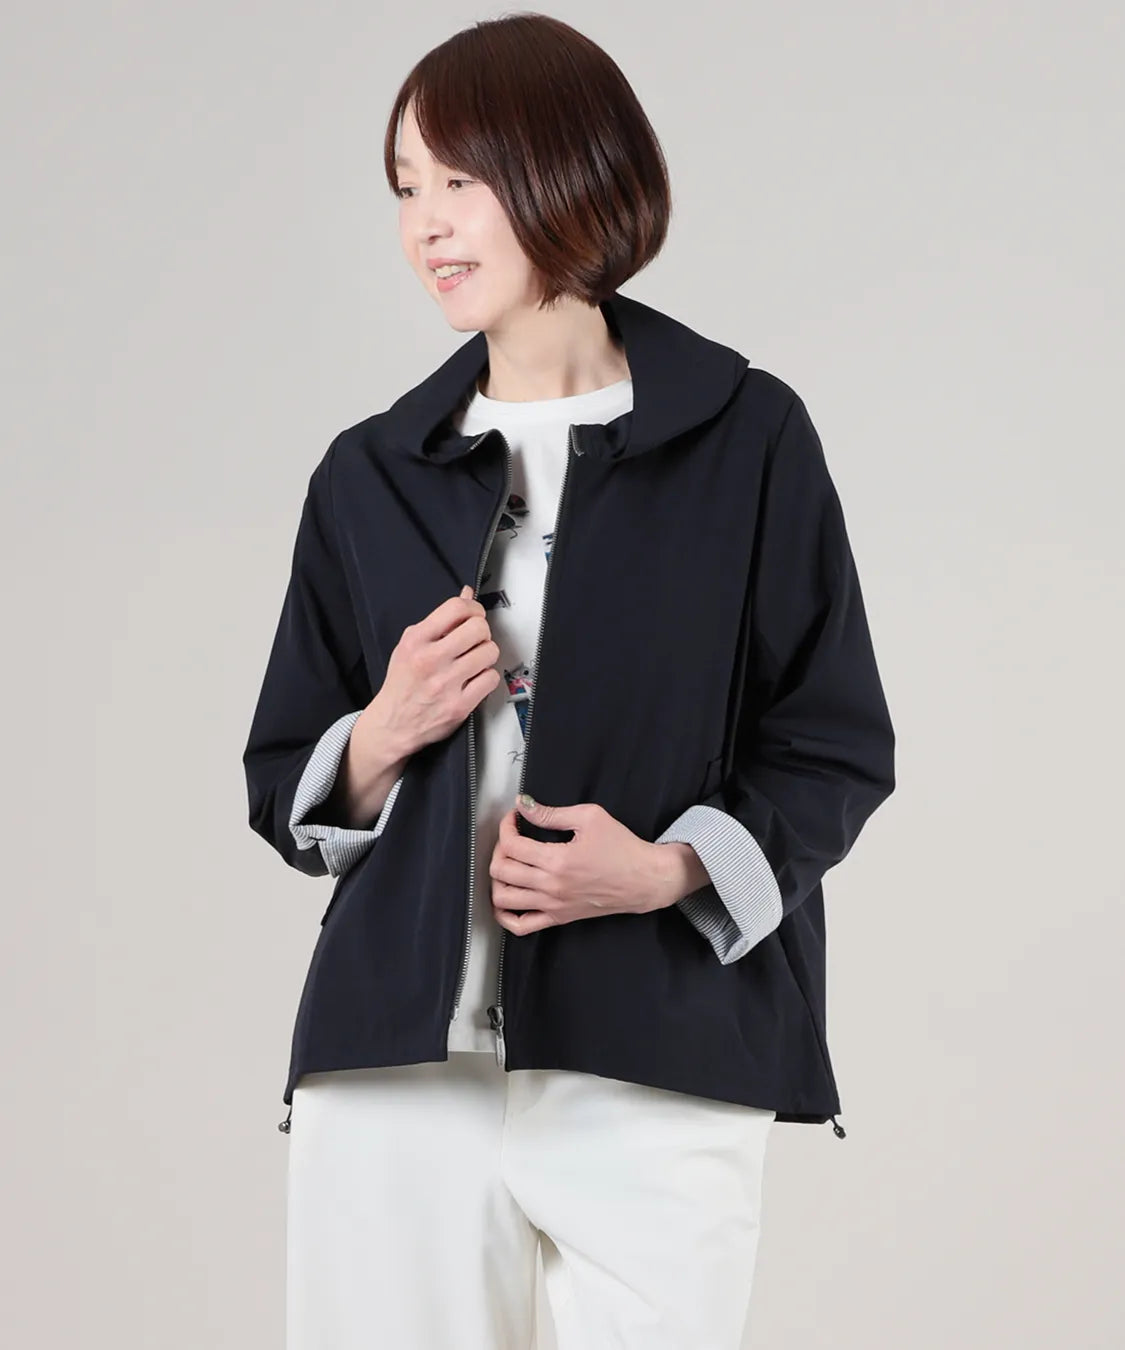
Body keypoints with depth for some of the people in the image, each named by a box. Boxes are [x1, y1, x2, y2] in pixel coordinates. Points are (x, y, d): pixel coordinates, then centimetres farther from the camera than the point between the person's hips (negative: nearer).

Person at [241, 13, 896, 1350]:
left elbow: (837, 751, 3)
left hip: (655, 1080, -2)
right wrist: (382, 740, -6)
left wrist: (665, 867, -13)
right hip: (397, 1069, 3)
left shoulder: (746, 438, 2)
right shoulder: (370, 476, 11)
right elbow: (282, 789, 16)